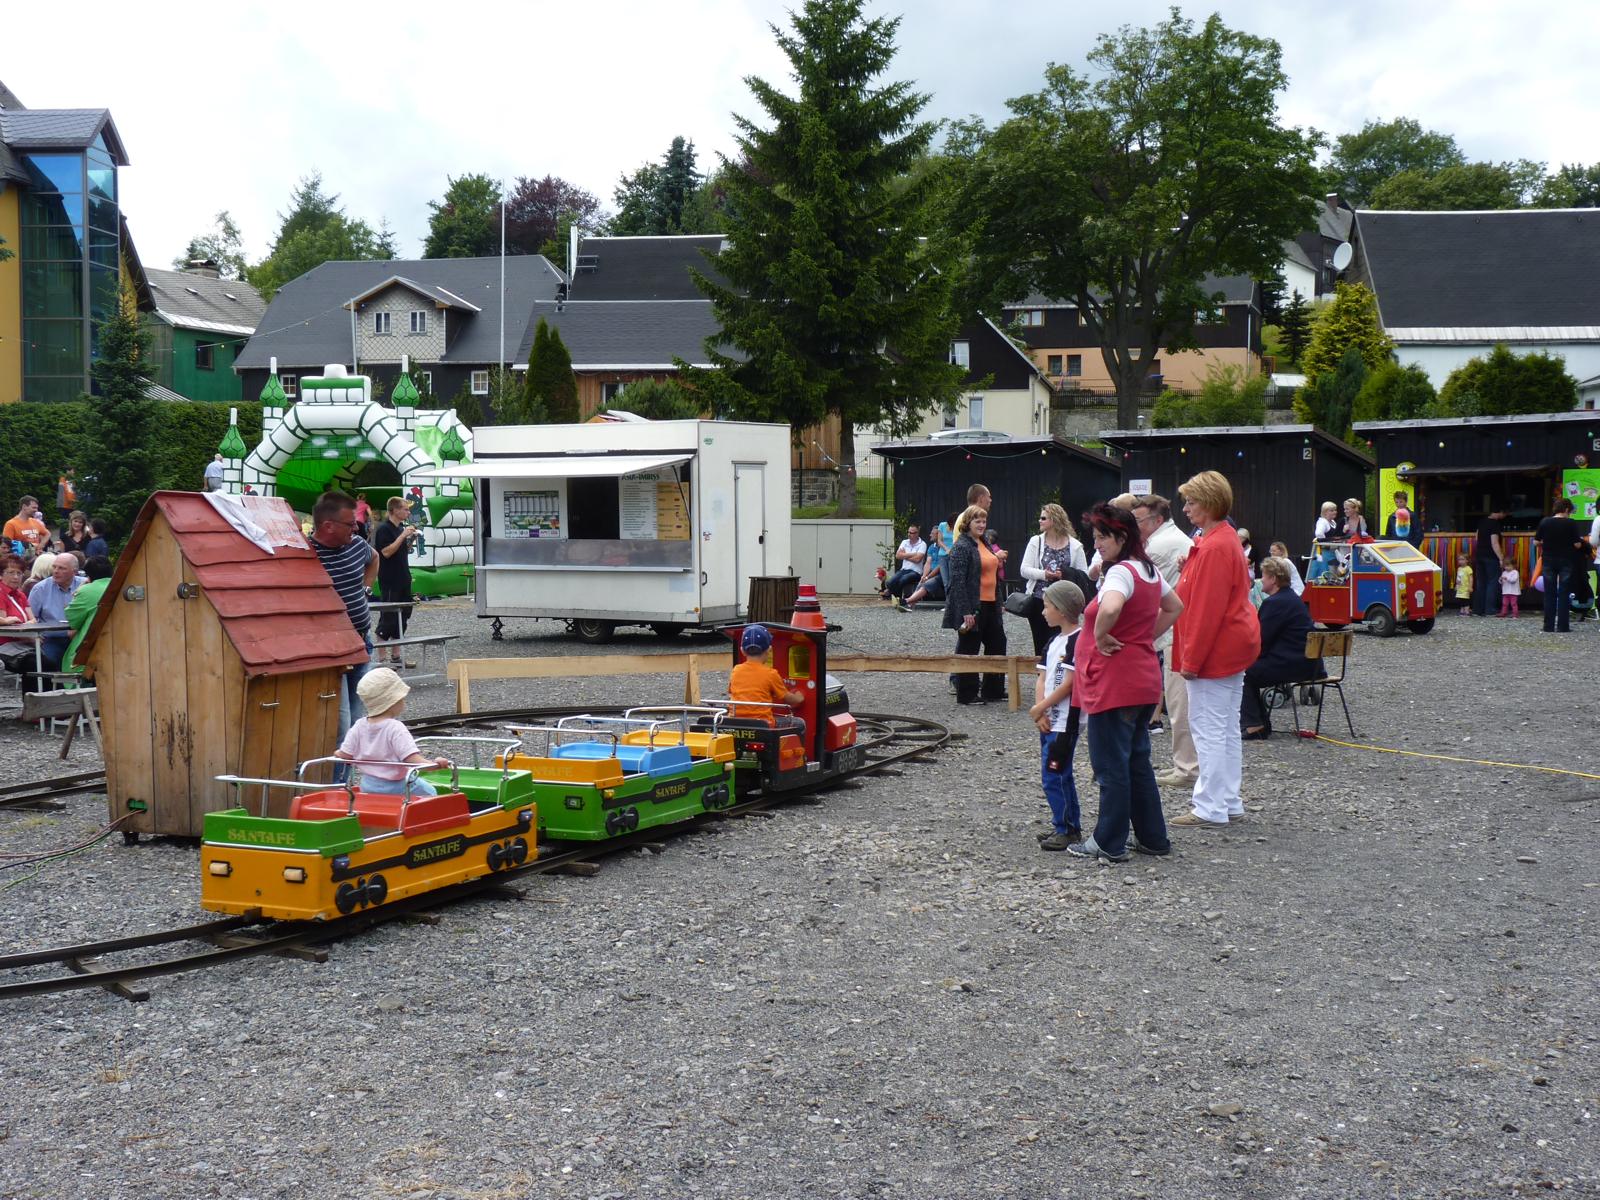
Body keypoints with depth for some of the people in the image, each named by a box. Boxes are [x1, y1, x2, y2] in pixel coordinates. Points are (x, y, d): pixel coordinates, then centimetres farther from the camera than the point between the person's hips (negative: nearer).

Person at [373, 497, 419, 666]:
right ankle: (382, 658, 0)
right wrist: (403, 536, -22)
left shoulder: (401, 528, 12)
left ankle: (395, 655, 19)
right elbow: (386, 552, -22)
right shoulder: (384, 528, -13)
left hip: (403, 579, 9)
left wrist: (411, 539, 4)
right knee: (388, 617, -5)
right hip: (389, 581, -9)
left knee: (402, 617, 11)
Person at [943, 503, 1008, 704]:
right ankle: (966, 694, 10)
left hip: (990, 605, 9)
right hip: (972, 607, -9)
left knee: (997, 644, 13)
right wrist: (966, 612, -22)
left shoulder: (984, 543, 14)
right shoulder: (962, 547, -14)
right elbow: (958, 580, -19)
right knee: (968, 650, 1)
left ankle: (993, 690, 24)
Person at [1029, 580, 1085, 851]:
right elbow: (1042, 679, 12)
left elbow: (1069, 684, -18)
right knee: (1060, 775, 14)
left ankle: (1066, 830, -2)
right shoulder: (1054, 641, 15)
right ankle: (1070, 827, 22)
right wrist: (1040, 711, -3)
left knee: (1053, 775, -9)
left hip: (1065, 721, -9)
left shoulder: (1077, 641, -14)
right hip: (1048, 721, 9)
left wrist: (1040, 708, -12)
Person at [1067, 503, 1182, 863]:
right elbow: (1174, 608, 27)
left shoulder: (1121, 572, -17)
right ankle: (1153, 837, 22)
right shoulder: (1149, 570, 12)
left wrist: (1100, 637, -21)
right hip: (1144, 680, 9)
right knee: (1138, 762, 17)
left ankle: (1109, 844, 7)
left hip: (1114, 683, -9)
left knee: (1112, 766, -1)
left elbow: (1110, 608, -39)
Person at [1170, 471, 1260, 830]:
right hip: (1234, 649, 11)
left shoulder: (1215, 548, -19)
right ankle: (1228, 802, 22)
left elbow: (1206, 609, -22)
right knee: (1226, 729, 15)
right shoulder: (1226, 541, 15)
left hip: (1215, 652, -11)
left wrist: (1191, 660, -19)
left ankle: (1211, 810, -2)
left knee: (1209, 729, -6)